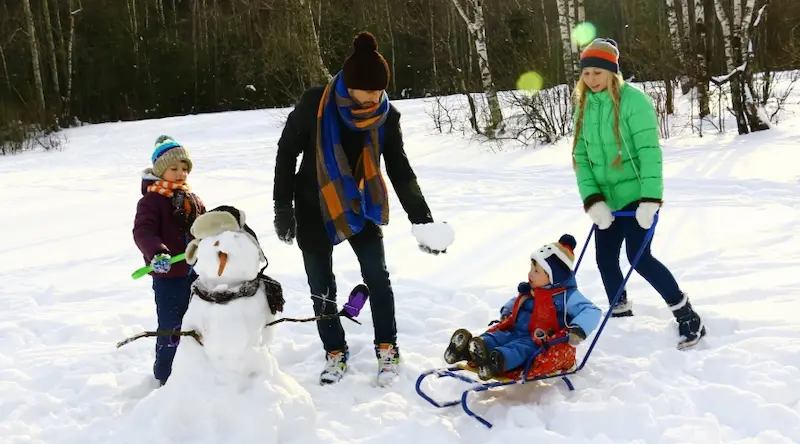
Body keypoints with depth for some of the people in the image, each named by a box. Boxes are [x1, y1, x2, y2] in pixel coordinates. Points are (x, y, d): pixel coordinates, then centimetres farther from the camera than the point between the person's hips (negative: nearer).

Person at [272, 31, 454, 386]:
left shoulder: (386, 116, -16)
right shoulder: (314, 105, -23)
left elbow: (401, 170, -12)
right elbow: (287, 152, -11)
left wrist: (422, 220, -22)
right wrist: (282, 207, -11)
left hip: (360, 204, 1)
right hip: (313, 206, -1)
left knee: (377, 276, -3)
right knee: (321, 285, 5)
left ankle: (387, 350, 13)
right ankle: (335, 353, 21)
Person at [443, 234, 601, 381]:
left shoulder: (567, 296, -6)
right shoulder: (529, 291, 16)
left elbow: (592, 311, -12)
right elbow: (516, 301, 38)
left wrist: (578, 330, -27)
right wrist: (507, 312, 20)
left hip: (545, 343, -7)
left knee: (521, 348, -37)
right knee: (496, 336, -20)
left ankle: (496, 361, -66)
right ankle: (466, 348, -46)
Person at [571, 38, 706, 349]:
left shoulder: (633, 100, -14)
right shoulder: (584, 106, 5)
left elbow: (649, 151, -18)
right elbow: (580, 156, 1)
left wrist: (650, 199, -25)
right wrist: (592, 200, -11)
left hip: (636, 196, -6)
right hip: (606, 198, 6)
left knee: (639, 258, -11)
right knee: (605, 260, 9)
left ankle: (687, 316, 4)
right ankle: (621, 317, 30)